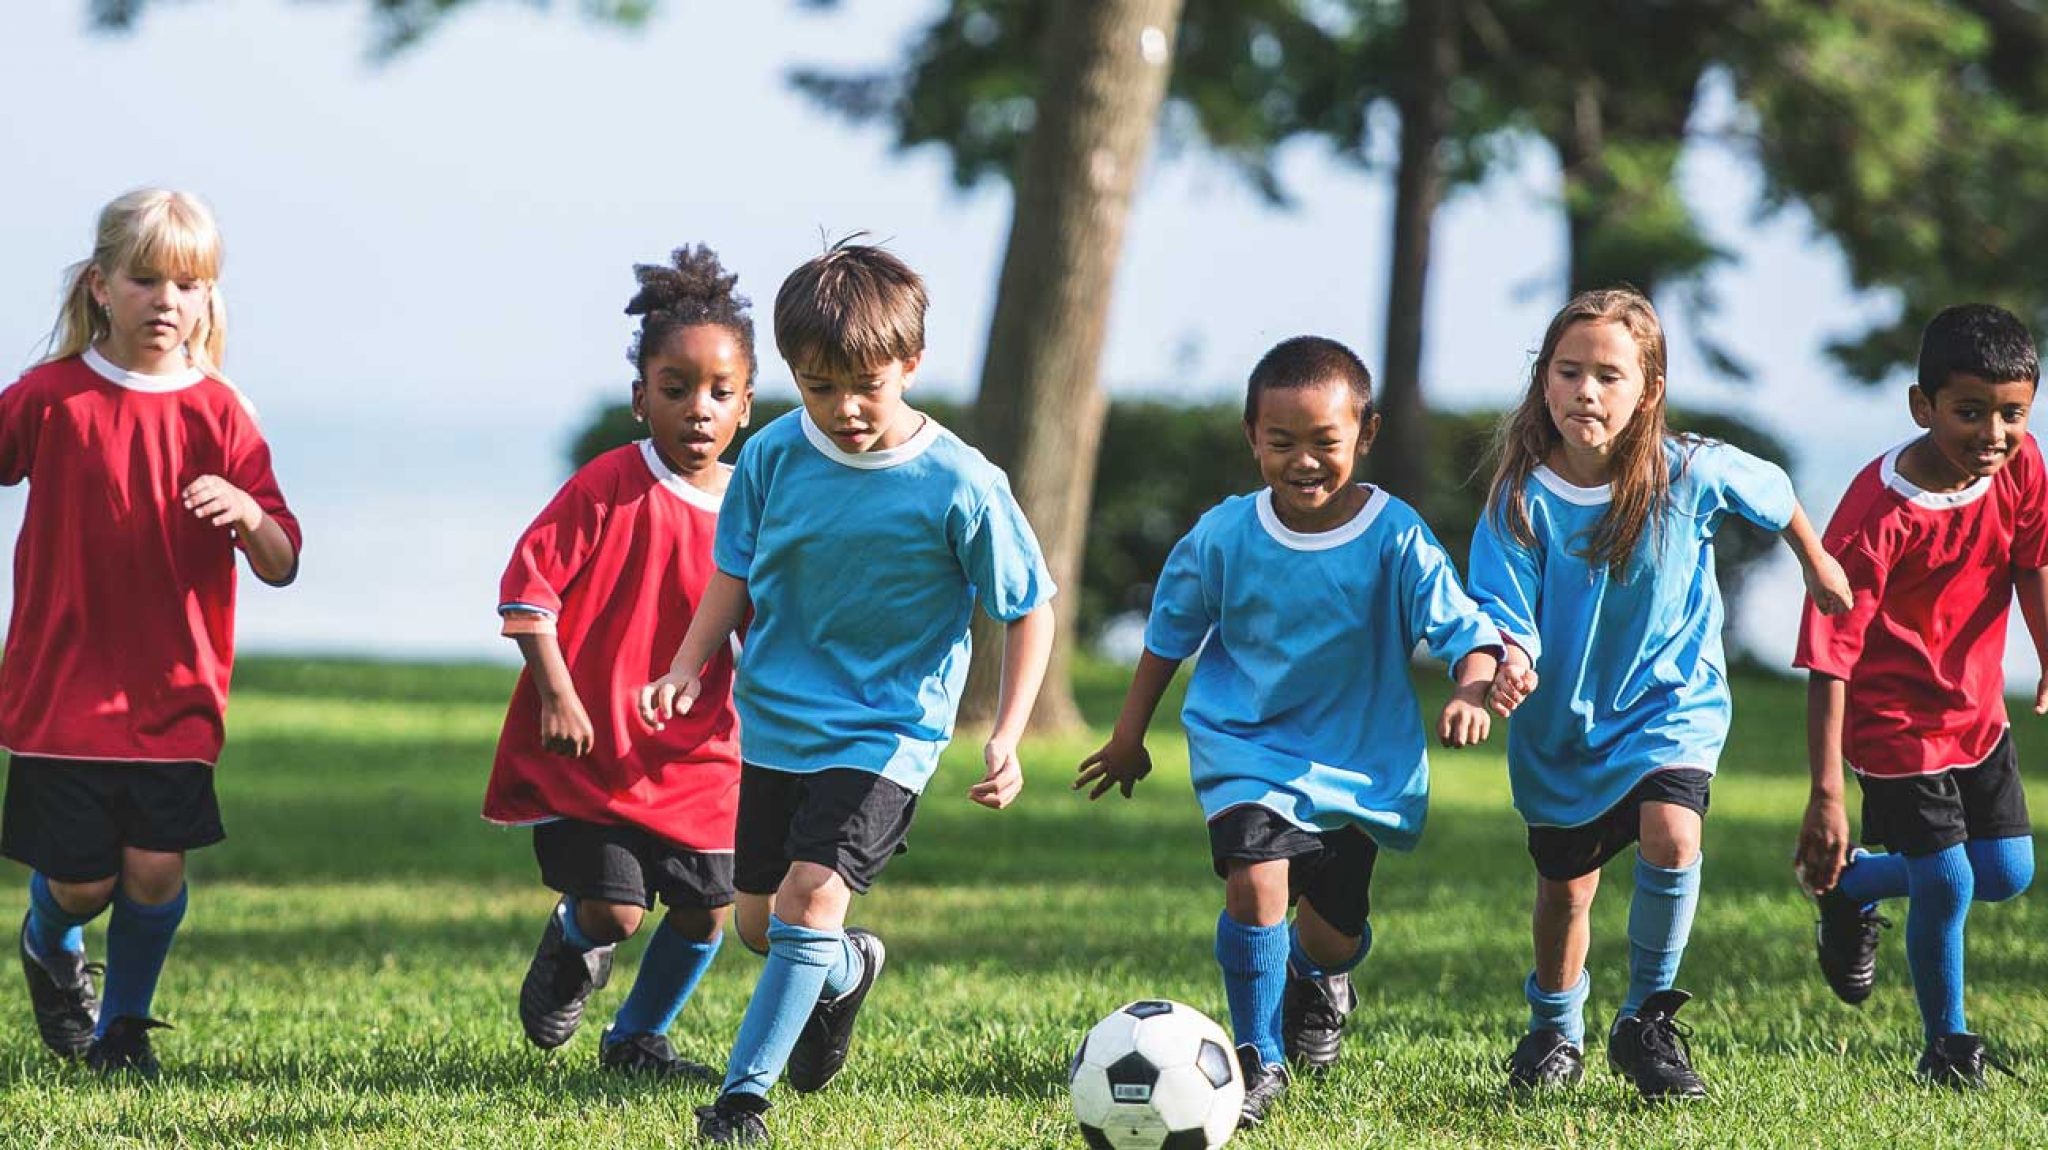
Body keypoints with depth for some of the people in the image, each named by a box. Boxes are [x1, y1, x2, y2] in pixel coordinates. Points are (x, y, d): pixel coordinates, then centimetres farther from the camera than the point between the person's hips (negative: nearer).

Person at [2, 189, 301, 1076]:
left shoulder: (217, 413, -1)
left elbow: (281, 566, -4)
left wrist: (246, 513, -24)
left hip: (174, 692, 1)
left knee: (155, 866, -7)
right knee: (80, 879, 1)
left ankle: (124, 1025, 19)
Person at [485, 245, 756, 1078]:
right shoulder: (609, 487, -12)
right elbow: (527, 584, -12)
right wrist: (557, 693, -17)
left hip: (694, 753, 5)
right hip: (586, 745, -5)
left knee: (705, 911, 5)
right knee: (616, 909, -11)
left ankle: (639, 1039, 30)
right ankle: (571, 947, 26)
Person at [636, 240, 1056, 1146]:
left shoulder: (959, 486, -16)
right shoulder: (774, 457, -6)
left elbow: (1029, 611, -7)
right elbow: (735, 573, 8)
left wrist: (1006, 736, -14)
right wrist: (689, 667, -6)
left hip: (885, 734, -4)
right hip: (775, 723, 5)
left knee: (810, 899, -20)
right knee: (760, 924, 13)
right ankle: (846, 970, 47)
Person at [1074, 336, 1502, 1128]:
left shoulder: (1395, 540, -16)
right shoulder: (1224, 537, -11)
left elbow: (1464, 629, -20)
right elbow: (1170, 632, 5)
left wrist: (1470, 692, -42)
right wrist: (1129, 736, 12)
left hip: (1359, 758, 1)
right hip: (1246, 747, -1)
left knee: (1339, 929, 12)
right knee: (1256, 879, -24)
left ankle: (1313, 981, 51)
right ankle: (1257, 1059, -7)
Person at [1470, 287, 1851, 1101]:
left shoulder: (1691, 474, -17)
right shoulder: (1521, 499, -18)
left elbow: (1771, 493, 3)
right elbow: (1506, 612, -20)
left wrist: (1817, 564, 21)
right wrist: (1510, 663, -44)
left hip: (1670, 697, -1)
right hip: (1564, 715, 1)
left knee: (1670, 833, -26)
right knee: (1564, 884, 14)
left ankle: (1647, 1020, -8)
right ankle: (1555, 1033, 41)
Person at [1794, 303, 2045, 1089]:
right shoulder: (1878, 516, -29)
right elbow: (1829, 661, -27)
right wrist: (1826, 795, -29)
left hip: (1979, 710, 6)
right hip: (1896, 721, -6)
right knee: (1946, 884, -8)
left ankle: (1851, 890, 32)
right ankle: (1947, 1043, 16)